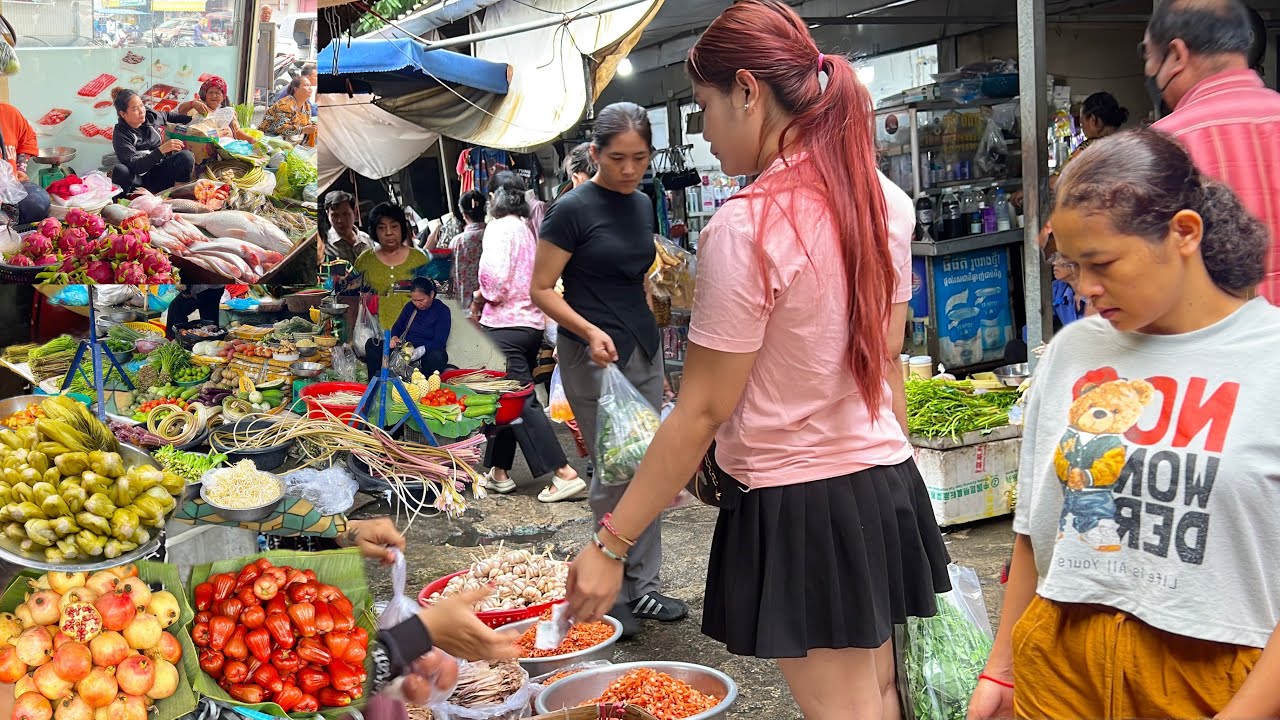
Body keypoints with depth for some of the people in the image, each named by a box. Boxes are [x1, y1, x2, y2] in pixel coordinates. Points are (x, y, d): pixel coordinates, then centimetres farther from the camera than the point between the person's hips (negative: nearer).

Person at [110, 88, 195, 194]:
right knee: (120, 170, -36)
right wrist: (162, 150, -38)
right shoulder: (121, 135, -16)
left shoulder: (150, 116, -2)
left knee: (186, 156, -21)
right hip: (139, 179, -4)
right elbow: (135, 166, -28)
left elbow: (168, 116, 24)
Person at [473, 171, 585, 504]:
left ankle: (564, 473, -13)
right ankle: (499, 472, 23)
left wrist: (478, 298, 1)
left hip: (505, 324, -9)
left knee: (521, 403, -8)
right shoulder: (527, 229, 14)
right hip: (532, 322, 9)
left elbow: (495, 279, -20)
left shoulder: (499, 227, -10)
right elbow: (535, 279, 14)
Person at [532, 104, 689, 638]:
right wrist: (590, 331, -24)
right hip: (595, 356, -7)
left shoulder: (642, 204, 10)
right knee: (614, 474, -2)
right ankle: (610, 596, 12)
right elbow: (542, 289, -10)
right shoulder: (572, 210, -11)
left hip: (643, 351, 7)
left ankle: (643, 588, 20)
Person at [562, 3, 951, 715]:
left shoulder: (747, 226, -20)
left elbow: (702, 412, -18)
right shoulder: (885, 200, 2)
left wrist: (612, 544, -11)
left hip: (798, 503, -7)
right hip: (887, 480, 7)